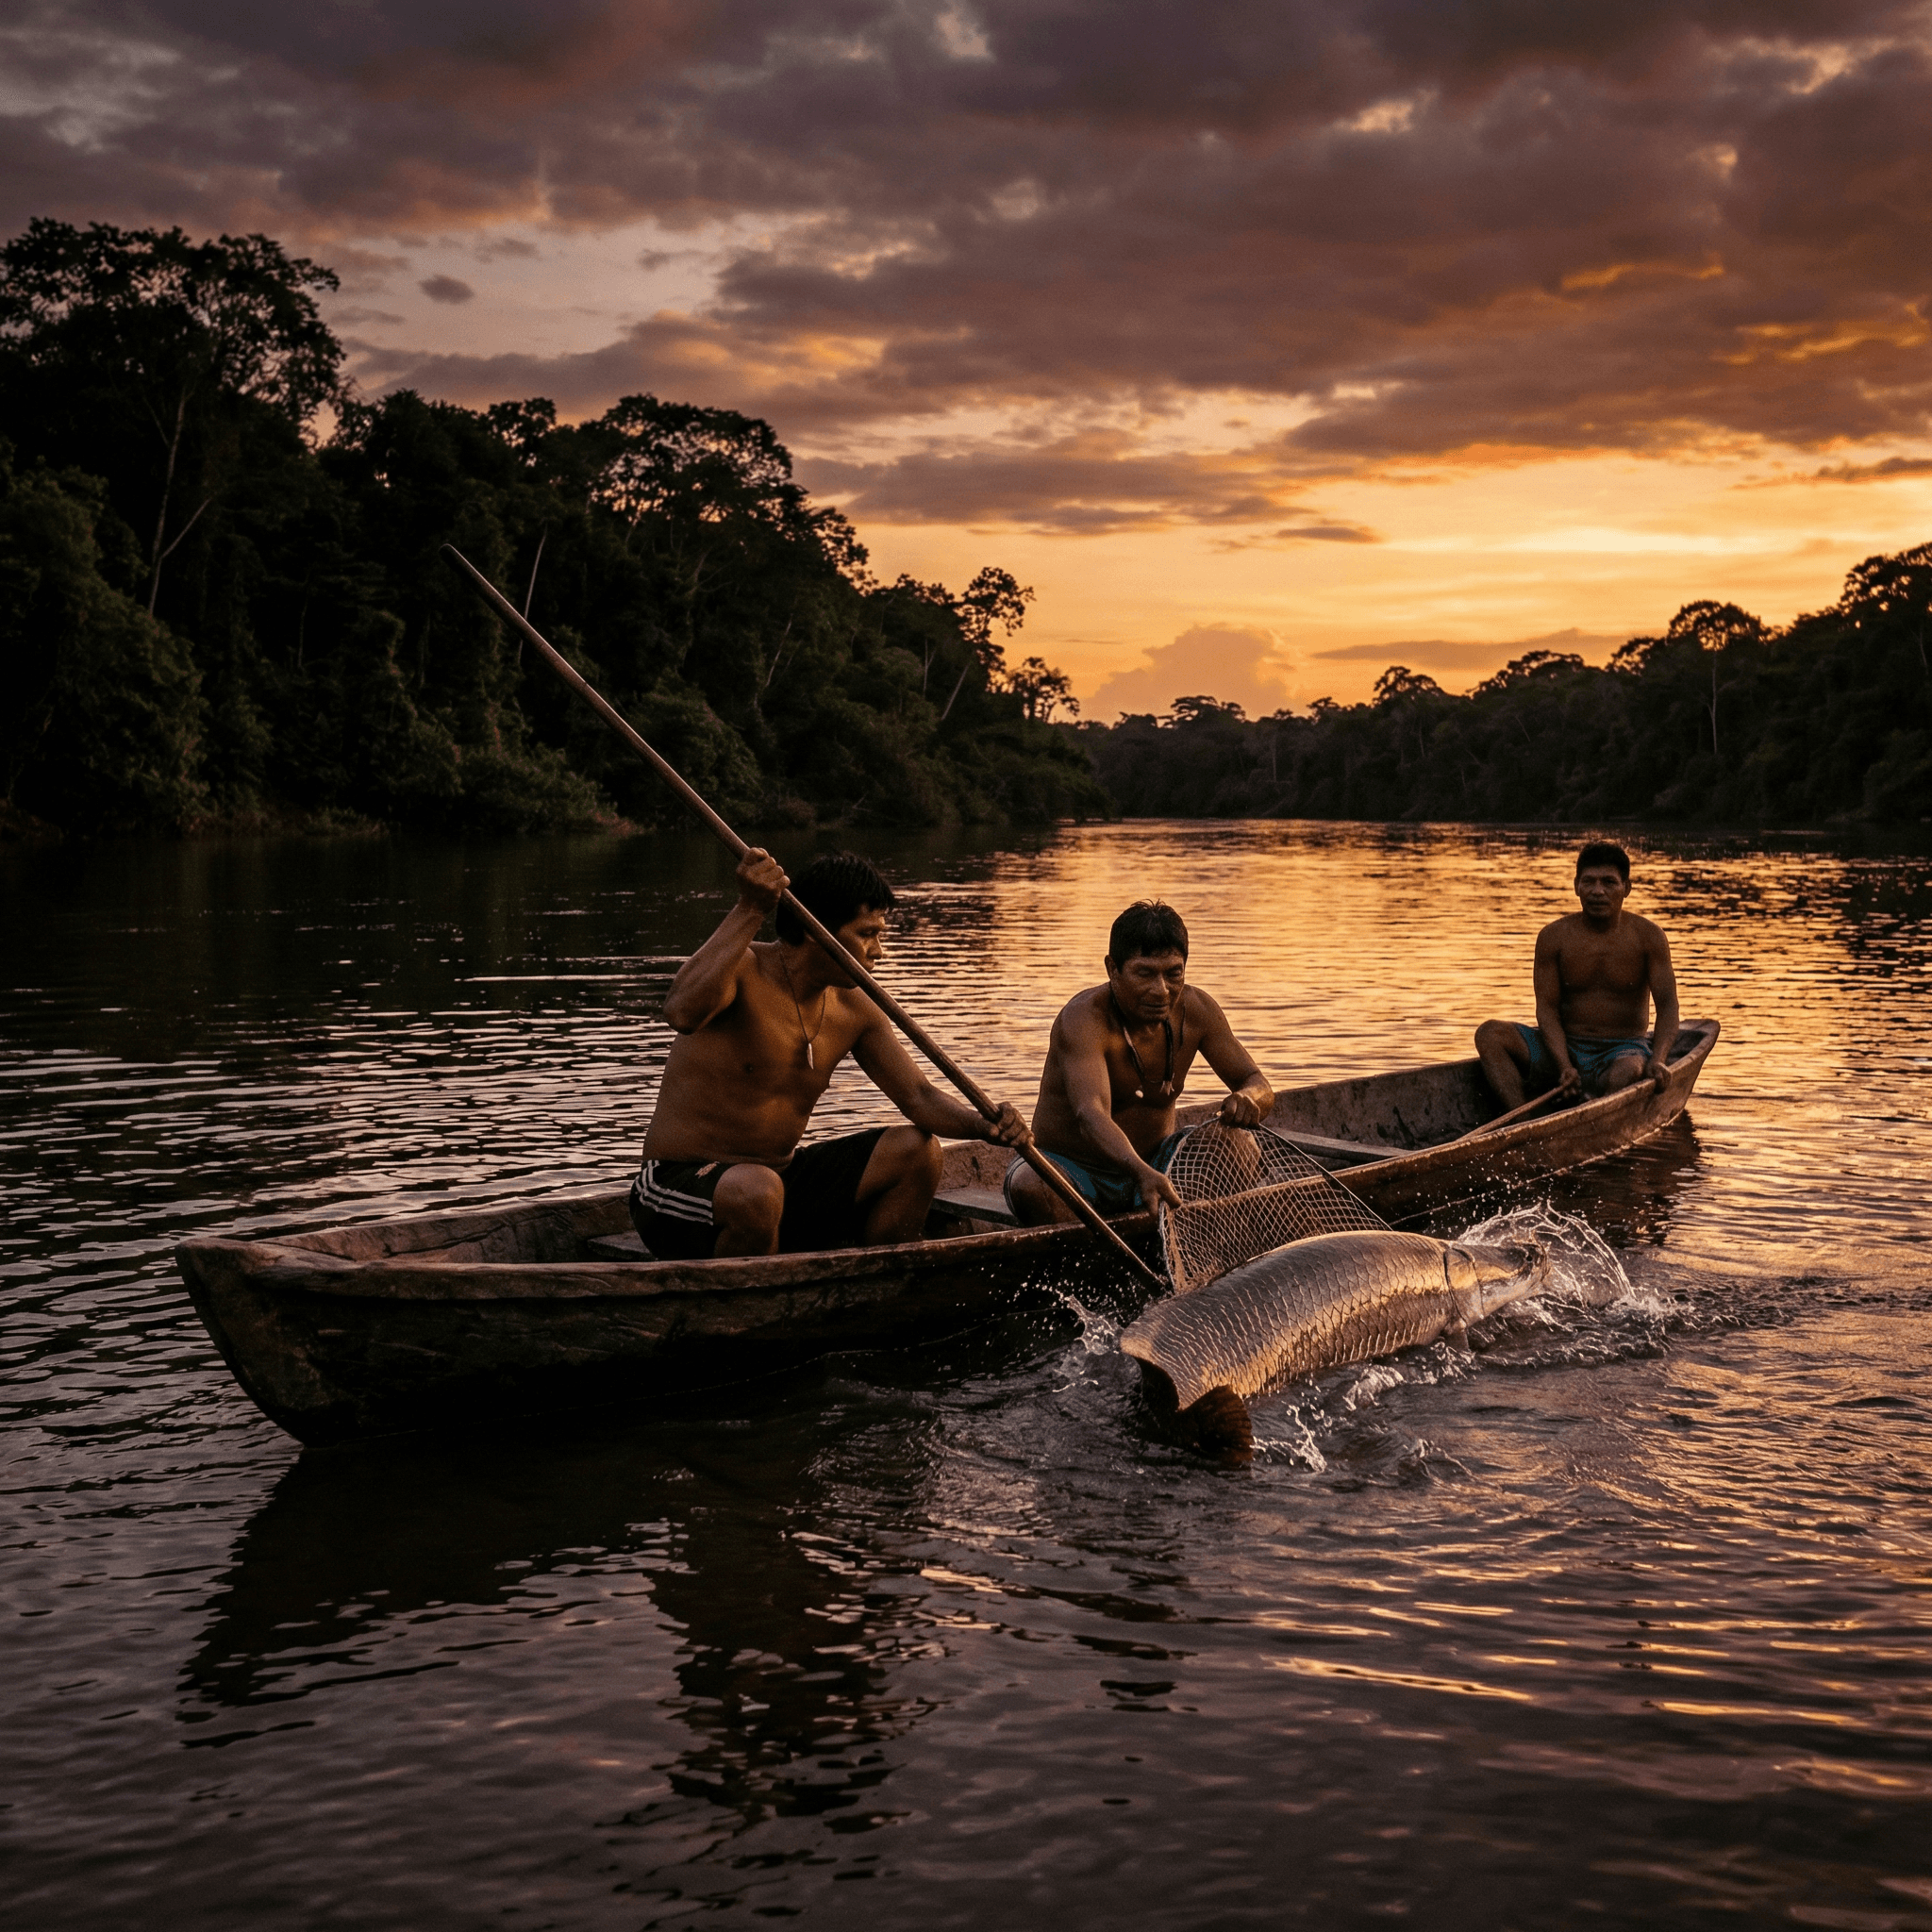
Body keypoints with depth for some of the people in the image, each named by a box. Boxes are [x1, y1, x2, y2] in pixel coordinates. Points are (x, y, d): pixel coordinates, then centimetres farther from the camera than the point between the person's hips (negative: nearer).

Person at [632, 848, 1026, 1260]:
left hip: (781, 1178, 8)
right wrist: (750, 908, -41)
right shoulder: (742, 969, -17)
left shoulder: (852, 1009, 4)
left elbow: (919, 1097, 6)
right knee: (756, 1190, -40)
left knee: (916, 1151, 3)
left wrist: (984, 1126, -15)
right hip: (680, 1186, -8)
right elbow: (683, 1012, -40)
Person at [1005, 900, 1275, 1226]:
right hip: (1072, 1170, -5)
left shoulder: (1196, 1010, -7)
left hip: (1154, 1161, 5)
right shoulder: (1084, 1019, -25)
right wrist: (1142, 1174, -61)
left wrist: (1248, 1099, -31)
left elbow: (1261, 1087, -3)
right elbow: (1090, 1114, -41)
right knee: (1030, 1187, -38)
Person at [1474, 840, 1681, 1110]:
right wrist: (1564, 1065, -21)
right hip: (1565, 1047, 2)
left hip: (1624, 1048, -2)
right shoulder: (1553, 937, -1)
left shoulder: (1647, 937, -2)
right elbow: (1547, 1008, -5)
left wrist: (1657, 1060, -27)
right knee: (1489, 1034, -21)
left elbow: (1667, 1005, -7)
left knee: (1629, 1071, -39)